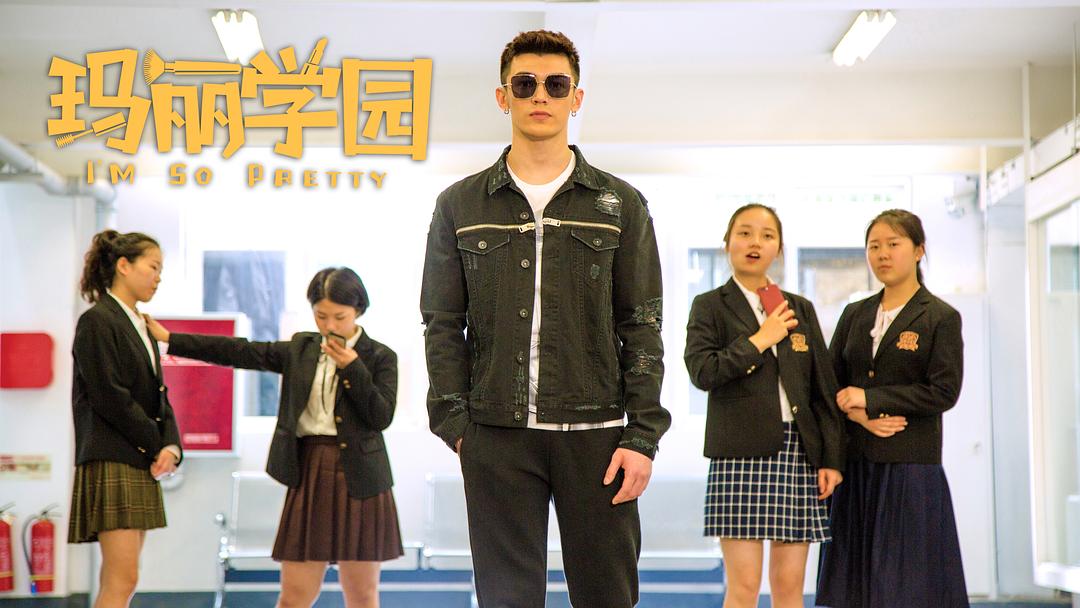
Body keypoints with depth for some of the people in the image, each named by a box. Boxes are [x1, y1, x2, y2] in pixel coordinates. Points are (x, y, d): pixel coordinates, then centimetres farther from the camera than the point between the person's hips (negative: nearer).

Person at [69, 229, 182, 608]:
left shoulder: (141, 327, 17)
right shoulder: (97, 321, -9)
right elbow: (110, 398, -15)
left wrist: (171, 447, -3)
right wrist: (157, 446, -9)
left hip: (142, 465, 9)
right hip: (112, 462, -9)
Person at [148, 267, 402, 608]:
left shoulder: (380, 358, 1)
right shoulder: (301, 349, 10)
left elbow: (382, 417, -8)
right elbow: (239, 352, 8)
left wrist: (352, 367, -14)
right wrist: (168, 338, 6)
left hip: (359, 480, -2)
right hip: (308, 476, 2)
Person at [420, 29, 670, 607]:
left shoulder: (621, 205, 8)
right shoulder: (460, 206, 9)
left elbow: (641, 328, 5)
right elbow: (443, 326, 8)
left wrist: (642, 435, -3)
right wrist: (455, 423, -2)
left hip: (596, 431, 0)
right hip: (496, 433, 0)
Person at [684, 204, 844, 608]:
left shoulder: (800, 309, 15)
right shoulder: (710, 306, 5)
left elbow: (823, 388, 13)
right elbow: (702, 372, -11)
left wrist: (832, 457, 6)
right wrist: (760, 339, -9)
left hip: (799, 451, 4)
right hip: (741, 453, -3)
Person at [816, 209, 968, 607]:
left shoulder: (941, 318, -3)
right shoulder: (855, 316, 12)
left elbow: (944, 391, -10)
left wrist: (870, 398, -12)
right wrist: (856, 414, -10)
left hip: (911, 468, -4)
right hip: (856, 463, 5)